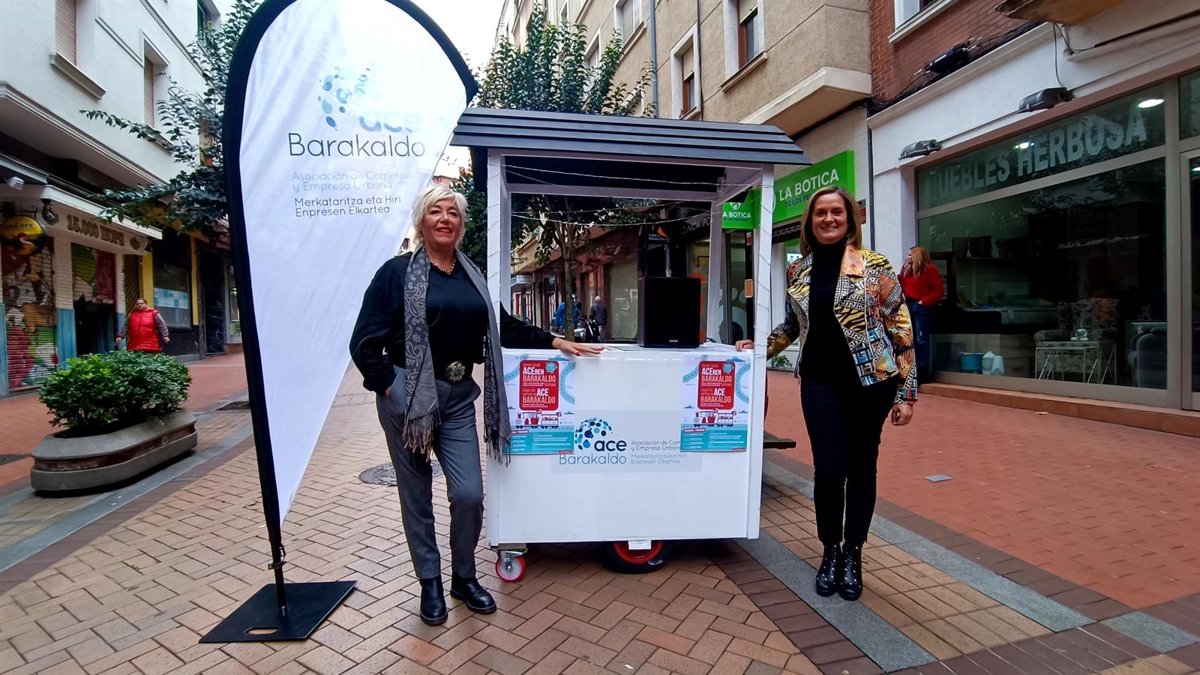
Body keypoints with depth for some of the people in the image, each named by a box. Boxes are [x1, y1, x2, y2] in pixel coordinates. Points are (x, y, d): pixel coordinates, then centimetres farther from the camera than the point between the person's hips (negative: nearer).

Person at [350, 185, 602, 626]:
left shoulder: (472, 277, 11)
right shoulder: (397, 273, -3)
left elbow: (503, 328, 17)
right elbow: (364, 343, -3)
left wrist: (554, 342, 14)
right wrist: (389, 386, -9)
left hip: (458, 396, 4)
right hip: (408, 396, -3)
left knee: (469, 494, 1)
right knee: (416, 495, 8)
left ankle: (464, 577, 25)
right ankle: (430, 582, 28)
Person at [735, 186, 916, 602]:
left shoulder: (875, 265, -6)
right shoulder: (798, 271, 5)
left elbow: (901, 329, -5)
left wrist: (906, 392, -8)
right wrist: (760, 347, 4)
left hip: (870, 379, -2)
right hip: (820, 381, 2)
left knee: (861, 467, 9)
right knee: (829, 468, -2)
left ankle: (852, 554, 28)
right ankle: (830, 551, 22)